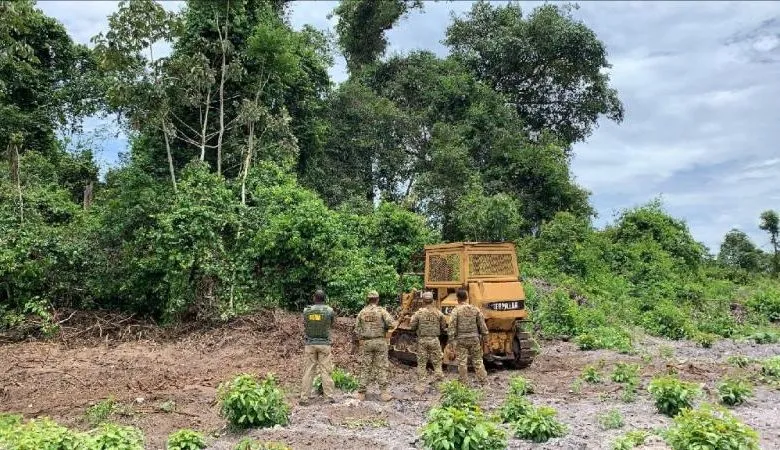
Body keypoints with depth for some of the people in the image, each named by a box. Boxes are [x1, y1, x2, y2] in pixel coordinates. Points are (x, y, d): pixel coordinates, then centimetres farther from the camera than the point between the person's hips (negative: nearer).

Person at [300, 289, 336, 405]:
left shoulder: (306, 310, -2)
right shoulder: (329, 310, -6)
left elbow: (305, 325, 12)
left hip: (309, 344, 1)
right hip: (324, 343, -1)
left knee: (308, 371, 5)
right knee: (325, 370, 3)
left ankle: (304, 397, 4)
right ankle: (329, 396, 4)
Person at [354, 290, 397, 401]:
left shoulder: (362, 312, 4)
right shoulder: (381, 310, -5)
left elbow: (357, 330, 5)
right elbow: (392, 324, -13)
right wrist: (385, 327, 7)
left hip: (366, 342, 2)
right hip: (380, 341, -2)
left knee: (365, 367, 7)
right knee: (381, 367, 1)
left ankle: (361, 393, 8)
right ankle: (384, 393, -1)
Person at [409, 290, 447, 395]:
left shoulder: (418, 313, -6)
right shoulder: (438, 313, -2)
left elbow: (412, 327, -3)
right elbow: (444, 327, 3)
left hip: (422, 340, -1)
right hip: (434, 340, 1)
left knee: (421, 364, 7)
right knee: (437, 363, 11)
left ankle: (421, 386, 8)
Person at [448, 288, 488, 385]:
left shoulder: (456, 311, -7)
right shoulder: (475, 309, 3)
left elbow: (452, 327, -9)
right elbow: (482, 325, 5)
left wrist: (451, 340, -5)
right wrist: (483, 336, 14)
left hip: (461, 340, -3)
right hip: (474, 338, 3)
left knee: (462, 362, 4)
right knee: (478, 361, 11)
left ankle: (464, 383, 7)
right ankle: (484, 382, 12)